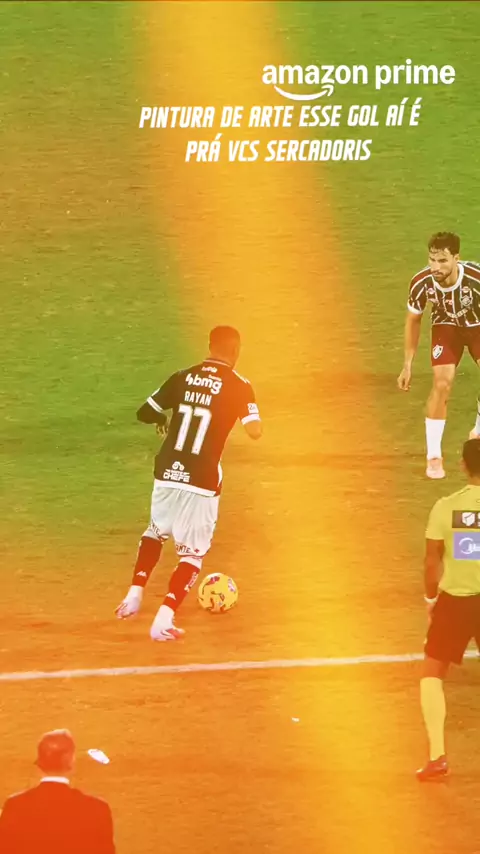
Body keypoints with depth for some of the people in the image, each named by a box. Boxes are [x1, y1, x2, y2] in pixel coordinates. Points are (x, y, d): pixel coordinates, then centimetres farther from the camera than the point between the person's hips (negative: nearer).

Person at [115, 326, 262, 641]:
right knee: (193, 553, 7)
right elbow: (254, 431, -15)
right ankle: (164, 620, -5)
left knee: (156, 531, 30)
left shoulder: (183, 377, 6)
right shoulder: (238, 386, -5)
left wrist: (162, 420, 34)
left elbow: (145, 413, 11)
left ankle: (135, 595, 19)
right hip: (202, 481, -4)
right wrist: (248, 412, 8)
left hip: (167, 473, 4)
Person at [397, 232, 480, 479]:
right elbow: (413, 320, -8)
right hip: (446, 327, 0)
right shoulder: (421, 283, -29)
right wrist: (407, 365, -5)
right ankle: (433, 456, -4)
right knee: (442, 383, -16)